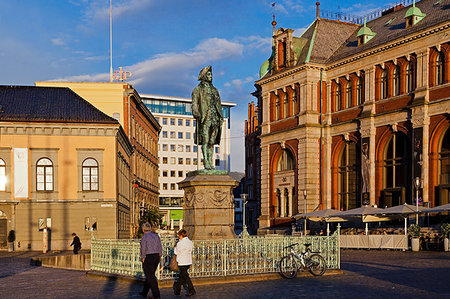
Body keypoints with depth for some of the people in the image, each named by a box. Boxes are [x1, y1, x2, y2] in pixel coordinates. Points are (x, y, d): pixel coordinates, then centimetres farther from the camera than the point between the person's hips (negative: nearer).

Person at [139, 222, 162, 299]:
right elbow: (160, 248, 9)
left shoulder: (144, 237, -11)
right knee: (150, 275, 17)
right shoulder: (156, 236, 9)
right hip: (156, 257, 7)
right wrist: (159, 257, 14)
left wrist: (143, 258, -5)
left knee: (150, 276, -3)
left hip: (148, 258, -7)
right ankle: (144, 292, 27)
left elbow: (143, 249, -18)